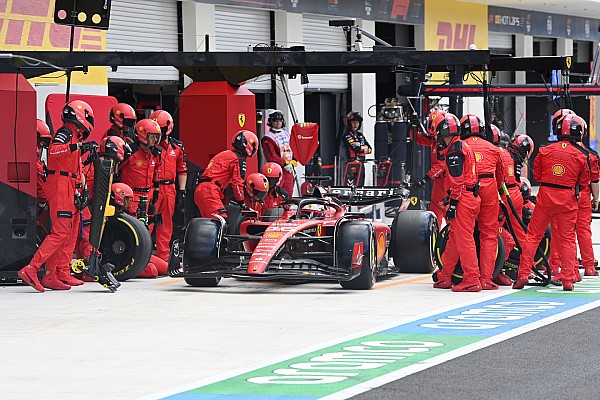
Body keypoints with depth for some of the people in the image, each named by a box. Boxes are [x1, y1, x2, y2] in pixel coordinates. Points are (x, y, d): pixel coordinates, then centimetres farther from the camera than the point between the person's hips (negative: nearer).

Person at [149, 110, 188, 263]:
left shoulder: (177, 147, 10)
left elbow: (182, 171, 15)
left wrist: (181, 192, 9)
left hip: (169, 190, 4)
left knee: (165, 227, 10)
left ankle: (163, 258, 16)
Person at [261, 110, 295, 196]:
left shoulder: (286, 134, 17)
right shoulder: (268, 138, -6)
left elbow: (293, 150, 19)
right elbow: (271, 157, -14)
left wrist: (292, 163, 3)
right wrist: (284, 164, -15)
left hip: (289, 170, 7)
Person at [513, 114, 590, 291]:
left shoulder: (545, 151, -4)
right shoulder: (580, 156, -5)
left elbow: (536, 174, 5)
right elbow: (584, 182, 4)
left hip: (545, 197, 0)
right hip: (567, 200, 0)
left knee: (533, 236, 7)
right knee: (567, 239, 7)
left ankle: (523, 275, 3)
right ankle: (568, 280, 5)